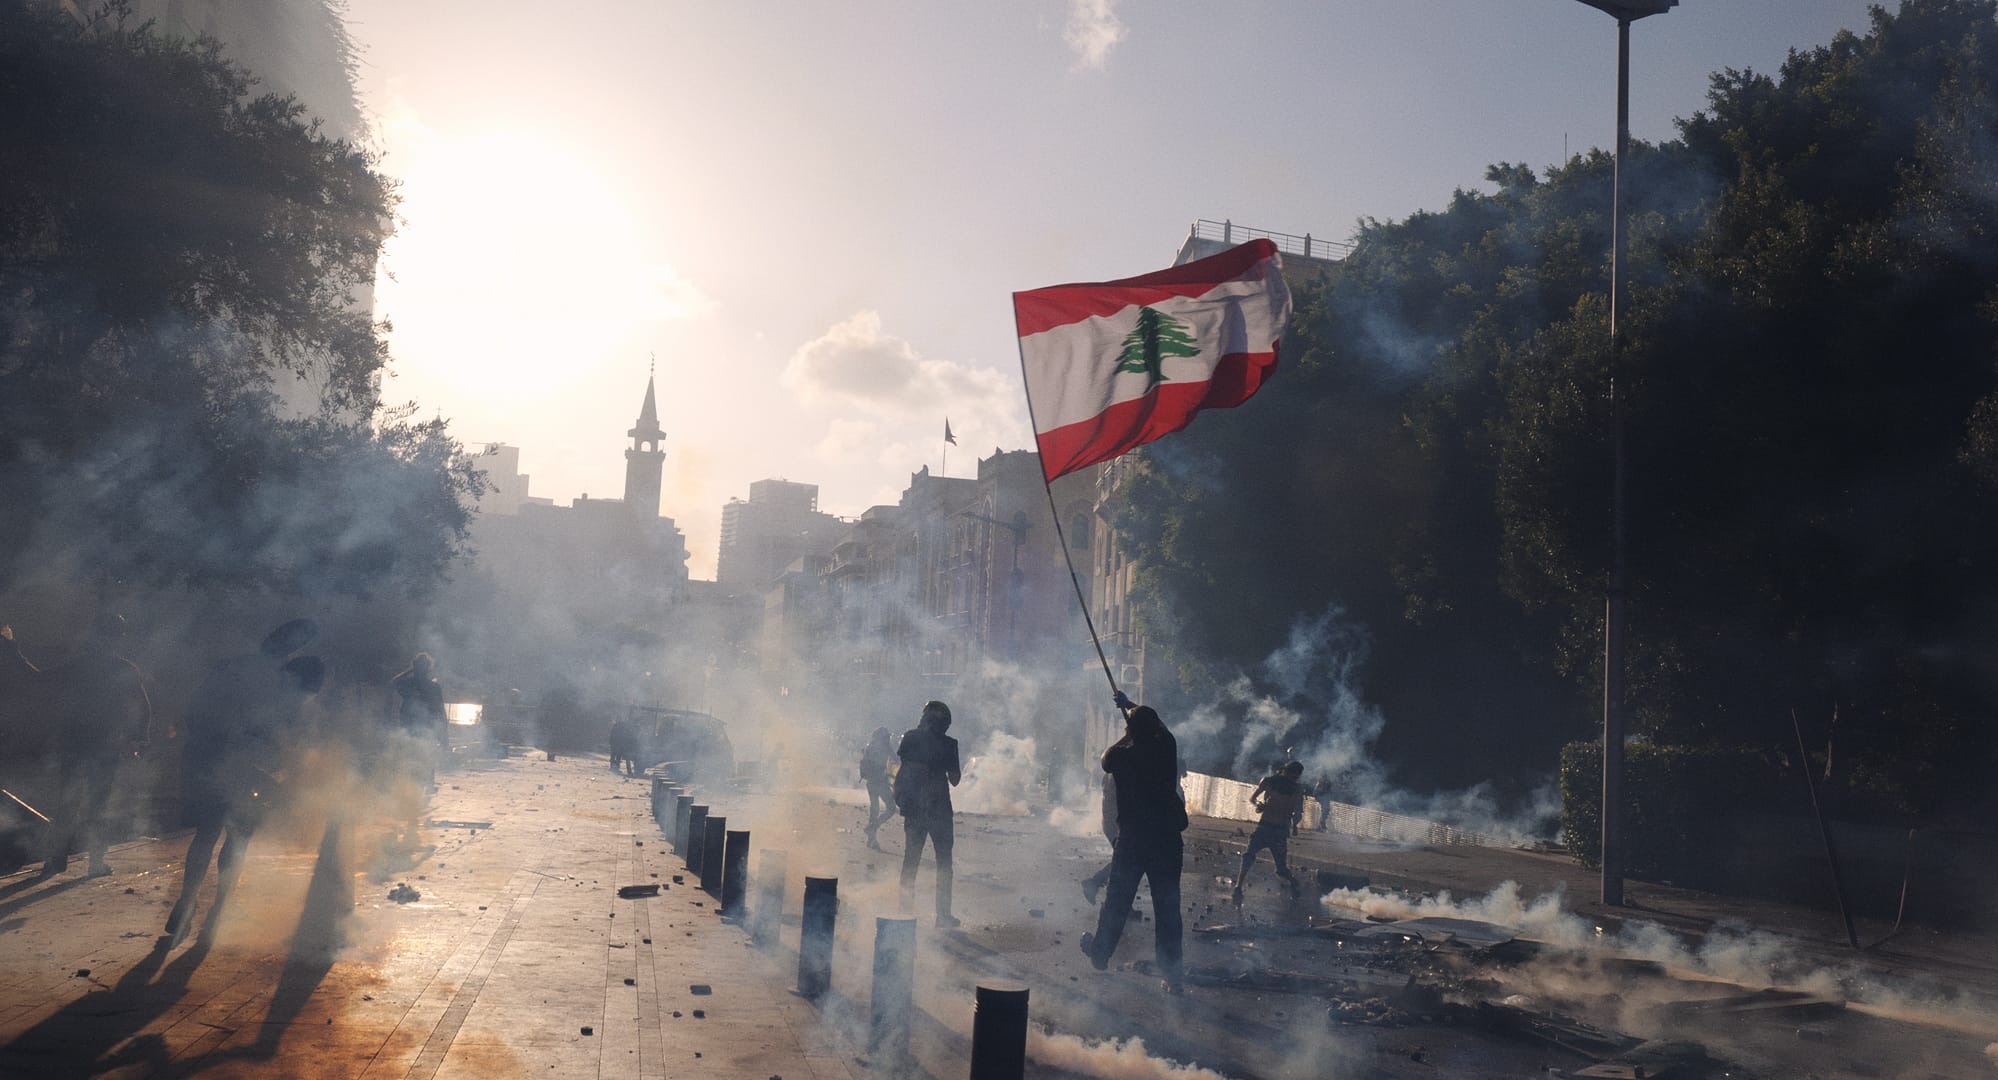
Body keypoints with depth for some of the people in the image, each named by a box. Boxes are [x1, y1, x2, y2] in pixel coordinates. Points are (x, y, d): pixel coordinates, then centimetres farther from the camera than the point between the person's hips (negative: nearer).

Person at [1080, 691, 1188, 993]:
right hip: (1168, 839, 1)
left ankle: (1101, 954, 33)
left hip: (1132, 839, -1)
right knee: (1167, 905, 3)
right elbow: (1156, 724, 19)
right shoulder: (1167, 747, -3)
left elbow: (1106, 760, 15)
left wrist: (1126, 737, 22)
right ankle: (1173, 973, 2)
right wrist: (1127, 703, 34)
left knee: (1117, 900, 15)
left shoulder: (1122, 756, -10)